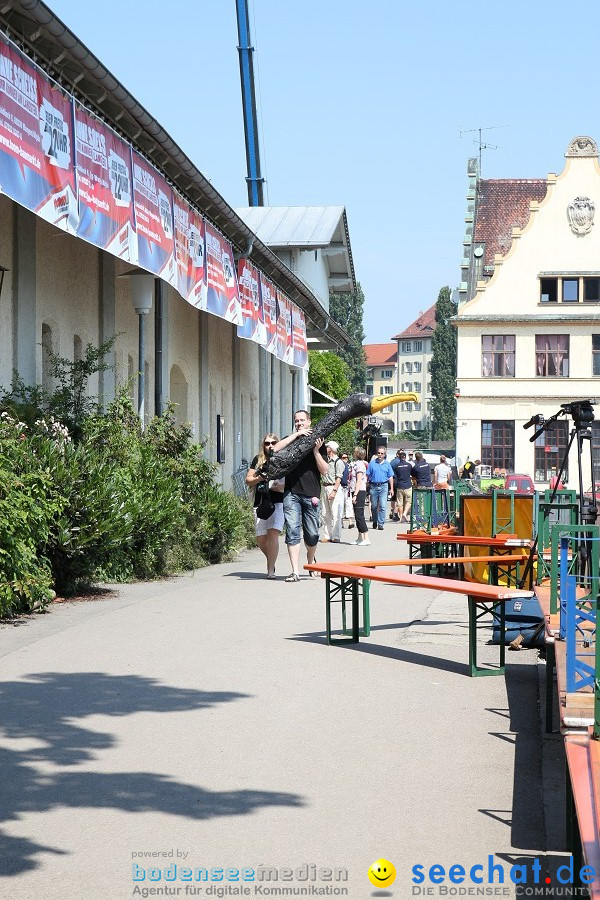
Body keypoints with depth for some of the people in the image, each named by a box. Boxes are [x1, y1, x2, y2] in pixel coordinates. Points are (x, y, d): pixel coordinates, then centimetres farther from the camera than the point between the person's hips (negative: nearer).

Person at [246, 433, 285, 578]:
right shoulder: (258, 460, 11)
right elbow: (248, 481, 11)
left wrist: (281, 487, -12)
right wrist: (260, 478, -8)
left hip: (278, 502, -3)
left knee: (273, 534, -17)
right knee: (261, 539, 1)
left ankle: (271, 570, -13)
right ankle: (271, 561, 29)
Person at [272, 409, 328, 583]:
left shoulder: (317, 442, 11)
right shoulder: (290, 440, 12)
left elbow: (324, 470, 4)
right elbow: (275, 449, -11)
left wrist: (316, 451, -10)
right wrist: (297, 434, -10)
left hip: (311, 495, 0)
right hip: (292, 493, 0)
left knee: (312, 535, 5)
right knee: (292, 531, -9)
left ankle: (311, 561, 33)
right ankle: (295, 571, -10)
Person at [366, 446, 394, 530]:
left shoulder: (387, 464, 7)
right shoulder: (372, 463, 5)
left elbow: (390, 477, 11)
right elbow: (367, 475, 6)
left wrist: (392, 488, 7)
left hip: (383, 486, -1)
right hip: (373, 486, 1)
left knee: (382, 506, -10)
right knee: (374, 506, 10)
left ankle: (381, 523, -8)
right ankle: (375, 522, 27)